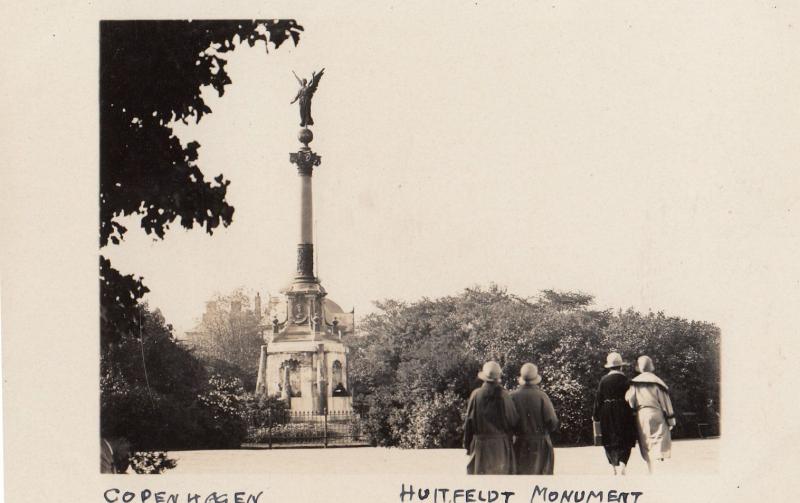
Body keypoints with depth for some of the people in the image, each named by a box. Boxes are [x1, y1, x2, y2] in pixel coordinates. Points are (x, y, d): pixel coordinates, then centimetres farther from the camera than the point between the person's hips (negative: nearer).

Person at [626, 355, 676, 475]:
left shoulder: (634, 383, 1)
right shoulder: (656, 382, -4)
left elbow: (630, 401, -1)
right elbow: (665, 402, -2)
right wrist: (670, 421, 3)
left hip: (640, 417, 3)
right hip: (656, 416, -3)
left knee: (647, 447, 12)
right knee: (659, 446, -5)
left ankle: (651, 472, 15)